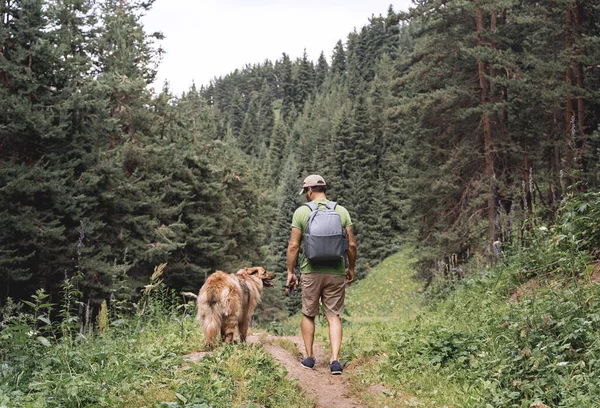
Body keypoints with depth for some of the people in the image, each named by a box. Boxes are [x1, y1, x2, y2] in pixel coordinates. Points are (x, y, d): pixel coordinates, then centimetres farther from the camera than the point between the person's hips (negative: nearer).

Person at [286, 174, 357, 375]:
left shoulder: (302, 212, -4)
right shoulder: (341, 211, 3)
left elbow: (293, 245, -5)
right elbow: (351, 244, 3)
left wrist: (290, 272, 4)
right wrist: (351, 268, 16)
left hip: (311, 271, -1)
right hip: (336, 272, 2)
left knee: (308, 314, 15)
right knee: (334, 316, 6)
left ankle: (309, 357, 21)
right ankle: (335, 360, -3)